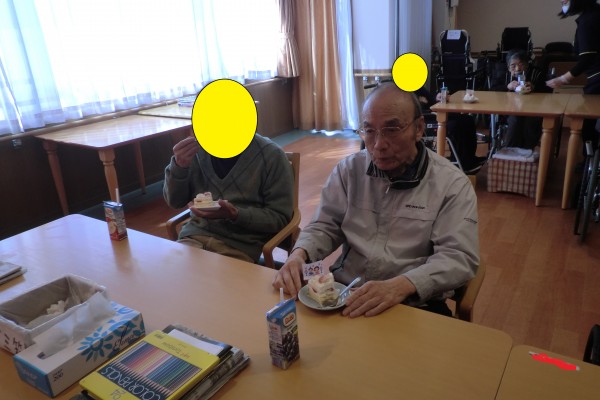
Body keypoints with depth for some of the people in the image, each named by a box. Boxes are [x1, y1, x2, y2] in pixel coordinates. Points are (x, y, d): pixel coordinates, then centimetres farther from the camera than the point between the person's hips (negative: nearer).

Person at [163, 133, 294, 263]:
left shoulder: (271, 155, -8)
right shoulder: (198, 147, 4)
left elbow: (280, 217, -7)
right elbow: (175, 202, 11)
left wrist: (235, 215, -23)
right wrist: (178, 167, -8)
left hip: (241, 245, -3)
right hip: (195, 234, 3)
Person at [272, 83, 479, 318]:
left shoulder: (452, 184, -4)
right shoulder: (349, 169, 6)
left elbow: (459, 257, -12)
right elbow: (325, 226, 10)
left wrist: (401, 285, -29)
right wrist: (299, 254, -13)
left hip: (414, 305, -2)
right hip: (342, 293, 2)